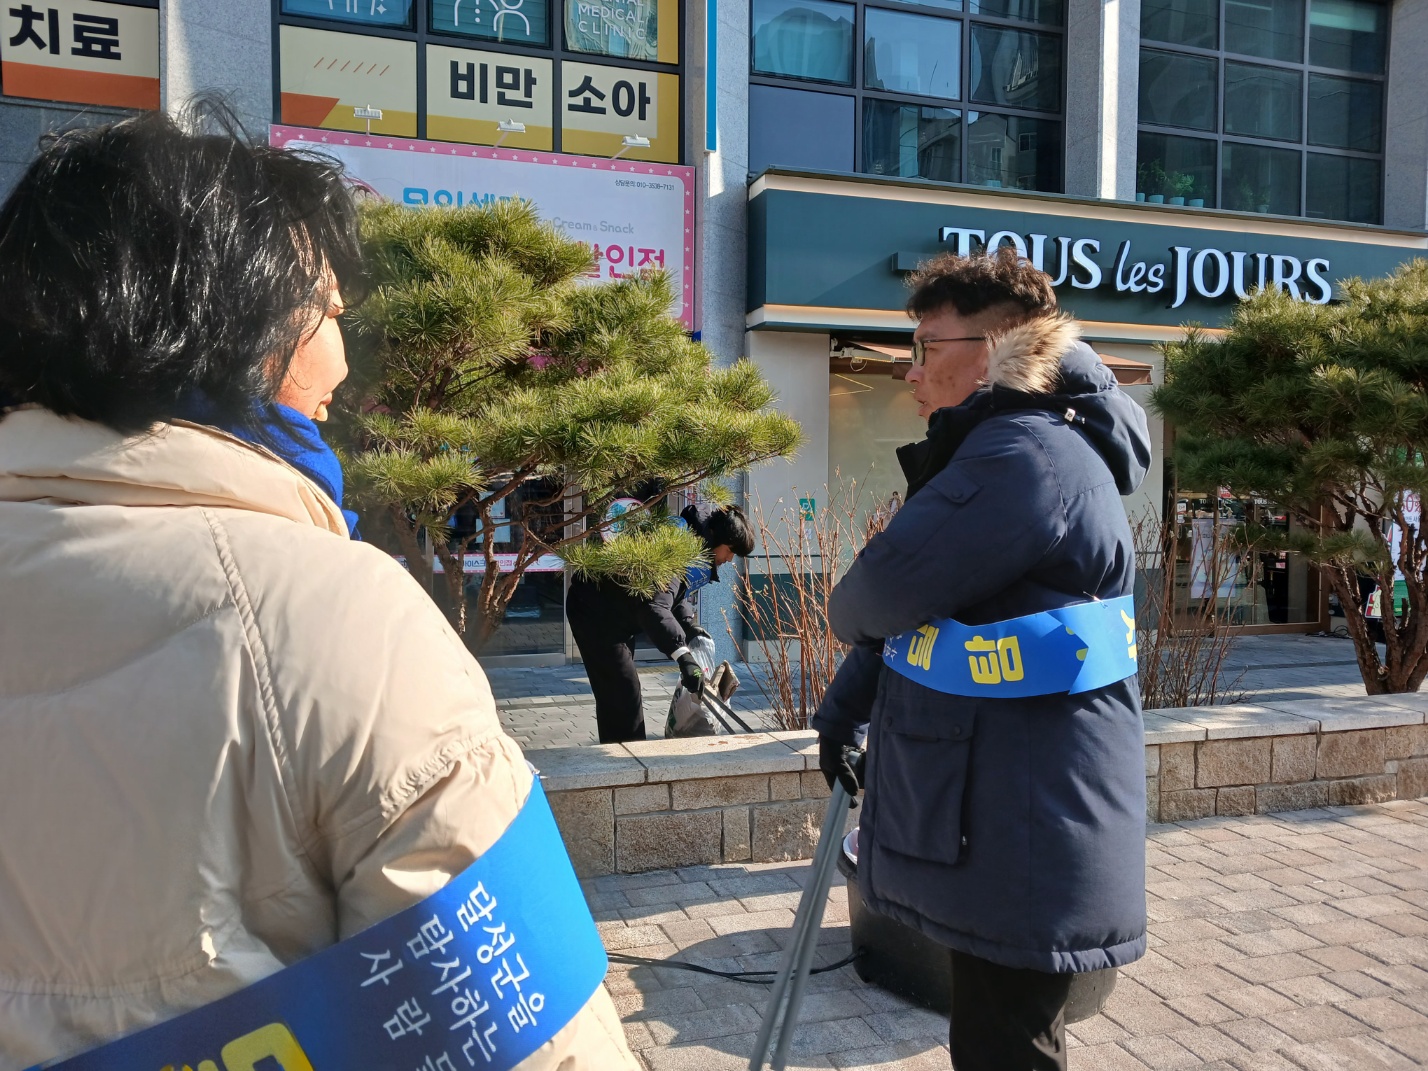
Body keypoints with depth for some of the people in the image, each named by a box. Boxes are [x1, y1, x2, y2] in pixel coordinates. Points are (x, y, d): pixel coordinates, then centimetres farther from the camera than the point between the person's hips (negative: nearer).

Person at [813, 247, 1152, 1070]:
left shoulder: (1027, 456, -23)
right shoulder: (997, 450, 14)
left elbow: (887, 588, -25)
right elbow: (923, 602, 15)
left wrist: (848, 615, -1)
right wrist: (847, 710, 10)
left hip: (1026, 840, -11)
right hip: (998, 822, 11)